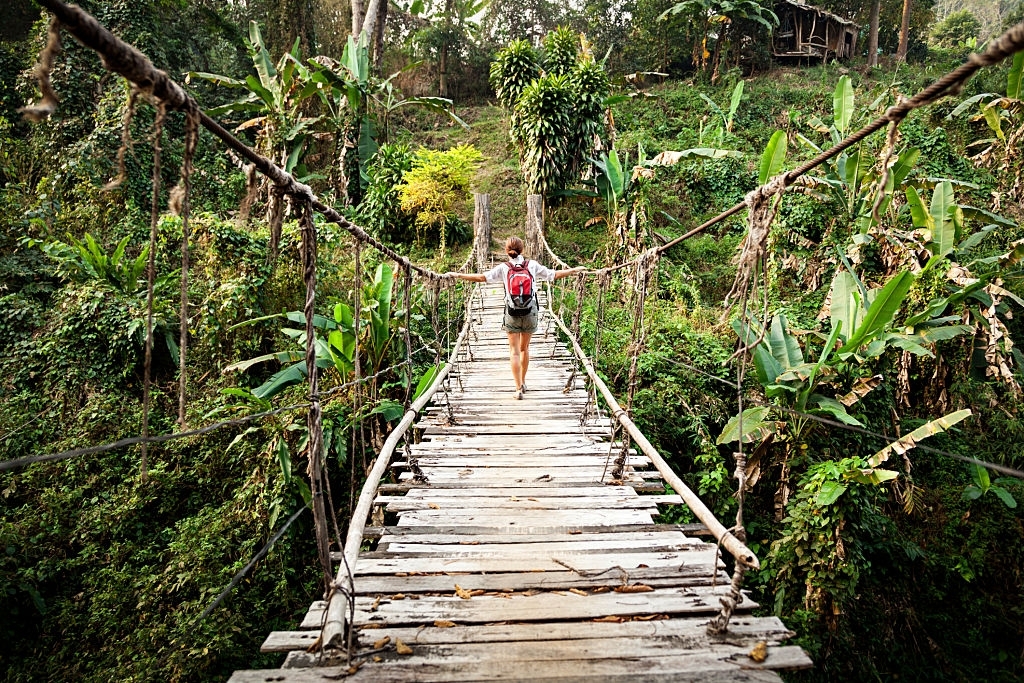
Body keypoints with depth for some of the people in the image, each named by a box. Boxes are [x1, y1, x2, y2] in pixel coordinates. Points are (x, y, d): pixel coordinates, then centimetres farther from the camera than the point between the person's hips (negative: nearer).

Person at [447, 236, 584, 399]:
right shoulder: (532, 265, 0)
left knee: (514, 351, 2)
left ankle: (519, 388, -4)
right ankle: (523, 382, 30)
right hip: (531, 312, 2)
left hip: (512, 314, -2)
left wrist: (458, 275, -10)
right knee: (524, 348, 18)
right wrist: (575, 270, 17)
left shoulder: (503, 268, -4)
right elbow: (554, 275, 4)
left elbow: (482, 277, -14)